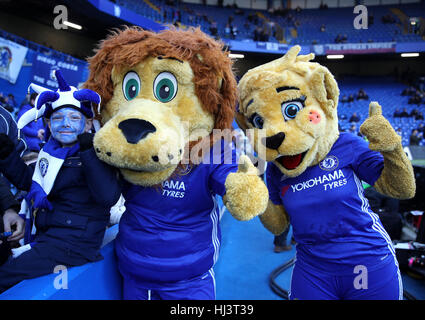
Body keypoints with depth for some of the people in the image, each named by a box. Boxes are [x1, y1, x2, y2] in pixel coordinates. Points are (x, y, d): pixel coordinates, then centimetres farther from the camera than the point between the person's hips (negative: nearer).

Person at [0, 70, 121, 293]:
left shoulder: (95, 154, -16)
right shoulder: (52, 151, 9)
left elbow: (109, 197, -32)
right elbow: (28, 180, 25)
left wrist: (89, 153, -33)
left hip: (73, 245, -8)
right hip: (44, 235, 8)